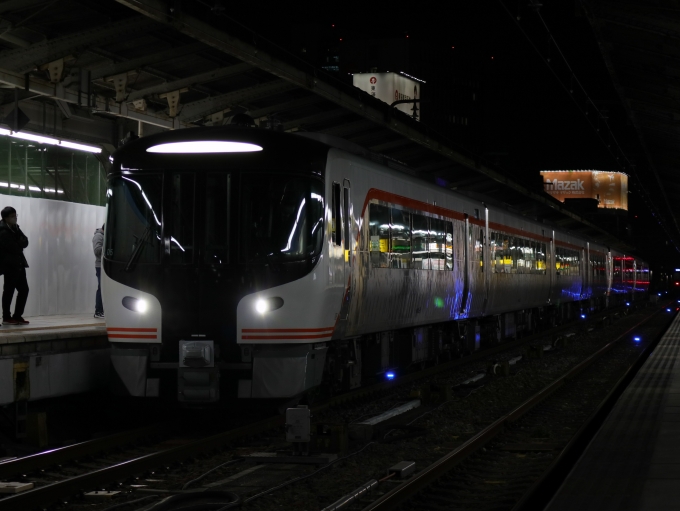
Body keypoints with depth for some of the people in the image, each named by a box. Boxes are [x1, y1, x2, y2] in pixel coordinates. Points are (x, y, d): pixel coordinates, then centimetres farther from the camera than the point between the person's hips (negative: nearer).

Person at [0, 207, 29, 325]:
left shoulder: (14, 228, 14)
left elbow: (25, 242, 5)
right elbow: (14, 248, -19)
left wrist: (19, 244, -12)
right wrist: (20, 244, -3)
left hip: (18, 264, 9)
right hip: (10, 265, -9)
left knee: (24, 289, 8)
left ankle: (17, 316, 13)